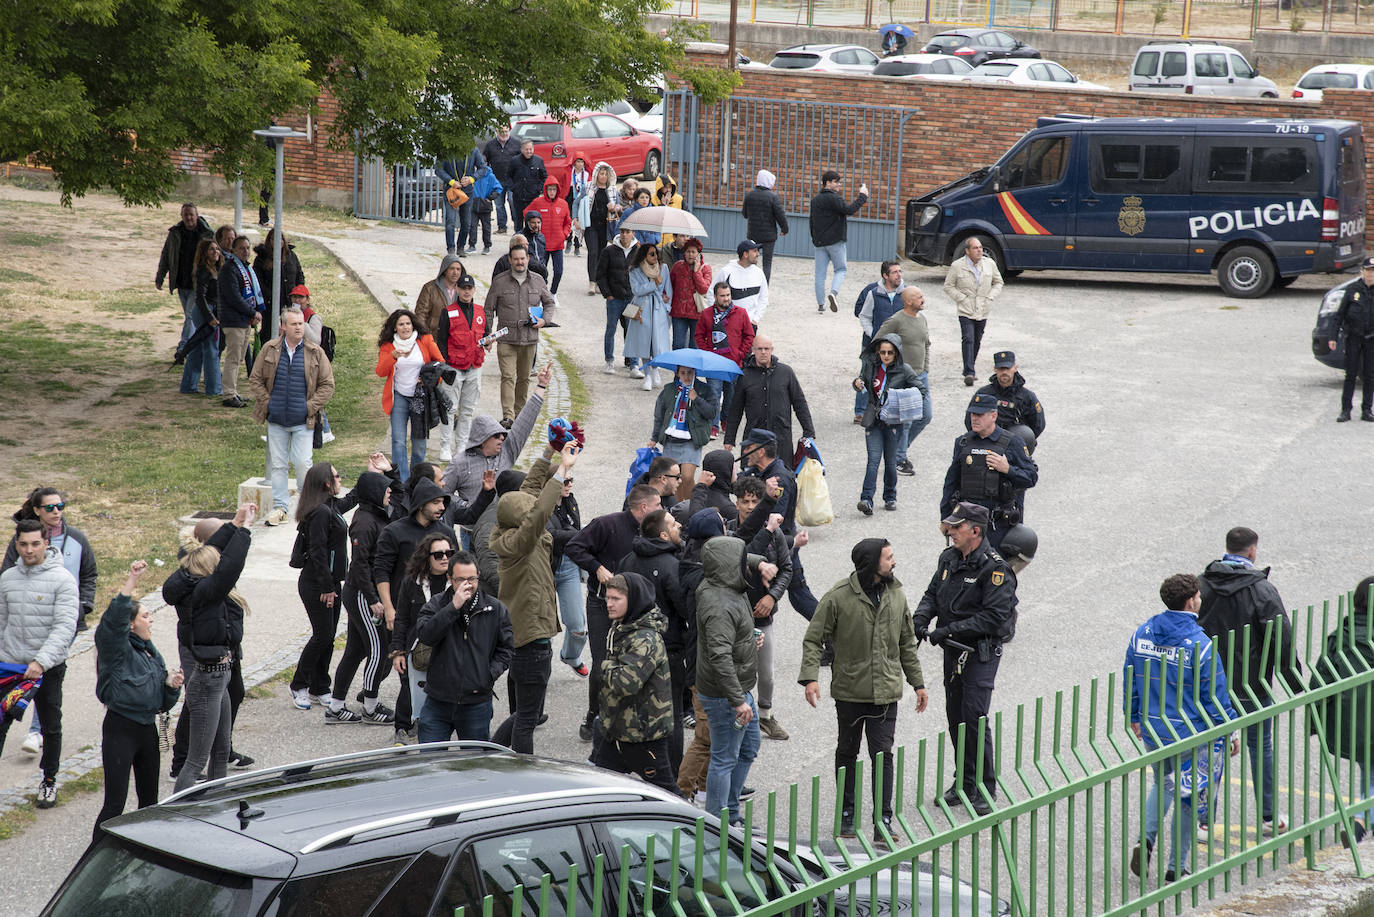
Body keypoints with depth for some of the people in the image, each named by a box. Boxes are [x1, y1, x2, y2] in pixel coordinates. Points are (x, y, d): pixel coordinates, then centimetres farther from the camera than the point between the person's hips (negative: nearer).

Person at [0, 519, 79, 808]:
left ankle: (49, 781, 24)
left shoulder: (62, 579, -11)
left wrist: (41, 662, -26)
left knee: (51, 727, 9)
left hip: (49, 667, -3)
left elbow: (65, 627, -17)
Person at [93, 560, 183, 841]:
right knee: (115, 802, -9)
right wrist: (131, 581, -38)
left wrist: (171, 684, -3)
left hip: (147, 730, 8)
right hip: (120, 730, -8)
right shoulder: (118, 649, -9)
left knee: (149, 799, 16)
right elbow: (114, 620, -32)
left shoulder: (151, 654, 15)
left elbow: (163, 703, 20)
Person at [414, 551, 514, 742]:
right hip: (438, 702, -1)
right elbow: (425, 635, -18)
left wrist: (490, 674, -6)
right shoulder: (436, 605, 0)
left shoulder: (495, 609, 3)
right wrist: (453, 607, -23)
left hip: (477, 703, 1)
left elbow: (506, 648, 10)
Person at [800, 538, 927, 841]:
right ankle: (846, 813, 25)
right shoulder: (838, 597, -10)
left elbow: (907, 643, 15)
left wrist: (917, 682, 15)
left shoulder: (896, 595, 4)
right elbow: (813, 640, -6)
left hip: (886, 692, 2)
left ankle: (882, 821, 0)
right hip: (849, 689, -2)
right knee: (847, 753, 12)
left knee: (882, 753, -3)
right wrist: (811, 677, -19)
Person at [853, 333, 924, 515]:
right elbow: (862, 385, 18)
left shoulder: (904, 370, -6)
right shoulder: (871, 365, 2)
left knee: (890, 462, 7)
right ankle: (866, 500, -18)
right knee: (873, 459, -10)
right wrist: (858, 383, -6)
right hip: (873, 421, 1)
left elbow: (921, 391, -1)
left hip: (894, 422, -1)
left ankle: (890, 498, 25)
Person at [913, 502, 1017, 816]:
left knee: (974, 715, -13)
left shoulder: (994, 568, -17)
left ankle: (985, 789, -3)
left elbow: (993, 617, -22)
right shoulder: (949, 559, 7)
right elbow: (933, 595, 15)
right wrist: (919, 620, -7)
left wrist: (949, 631, -23)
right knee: (955, 716, 12)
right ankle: (964, 783, 24)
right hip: (953, 650, 7)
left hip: (982, 651, -7)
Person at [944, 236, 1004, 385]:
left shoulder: (990, 264, 5)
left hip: (983, 312, 4)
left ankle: (968, 371, 26)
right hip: (966, 311, -4)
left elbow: (998, 282, 17)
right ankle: (969, 373, -19)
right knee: (968, 340, -16)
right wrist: (962, 299, -10)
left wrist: (990, 298, 2)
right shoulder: (957, 266, -6)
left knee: (977, 342, 10)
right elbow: (948, 286, 1)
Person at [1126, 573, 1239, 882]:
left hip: (1152, 730, 5)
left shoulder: (1143, 633, -3)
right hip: (1191, 735, -5)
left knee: (1163, 783, 26)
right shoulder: (1198, 644, -19)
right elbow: (1215, 695, -13)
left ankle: (1146, 839, 4)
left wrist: (1134, 718, 22)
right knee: (1189, 797, 11)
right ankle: (1176, 867, 15)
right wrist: (1230, 732, -1)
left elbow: (1130, 680, 8)